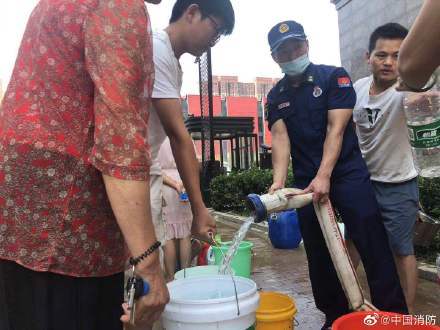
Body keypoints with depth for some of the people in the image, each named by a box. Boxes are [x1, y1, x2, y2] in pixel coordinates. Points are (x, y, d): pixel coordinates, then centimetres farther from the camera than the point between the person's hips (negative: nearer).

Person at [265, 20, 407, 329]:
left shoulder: (334, 77, -1)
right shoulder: (276, 96, 10)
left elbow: (336, 129, -12)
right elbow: (280, 139, -3)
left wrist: (324, 176, -23)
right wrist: (278, 181, -19)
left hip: (348, 174, -3)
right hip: (306, 182, 4)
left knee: (374, 247, -3)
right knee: (319, 255, 9)